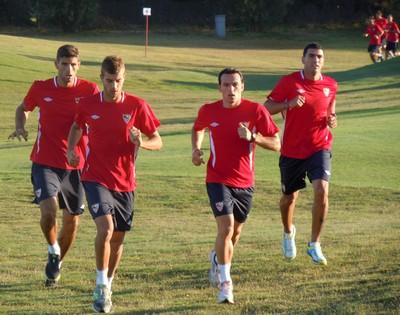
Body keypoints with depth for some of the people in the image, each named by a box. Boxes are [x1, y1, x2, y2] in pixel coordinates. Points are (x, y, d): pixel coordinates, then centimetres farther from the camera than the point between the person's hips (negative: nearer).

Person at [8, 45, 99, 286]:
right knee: (49, 210, -22)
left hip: (76, 165, 1)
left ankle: (57, 265, 32)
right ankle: (54, 251, 7)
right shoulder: (41, 89, -2)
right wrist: (20, 128, -3)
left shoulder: (89, 90, -5)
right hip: (45, 163, -1)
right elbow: (23, 108, 17)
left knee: (72, 221, 8)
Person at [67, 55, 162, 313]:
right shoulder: (89, 104, -2)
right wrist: (71, 149, 1)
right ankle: (101, 288, -11)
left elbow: (158, 141, 0)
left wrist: (142, 143, -22)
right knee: (105, 228, -22)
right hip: (96, 178, -1)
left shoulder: (137, 106, -5)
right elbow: (77, 127, 19)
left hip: (125, 183, 1)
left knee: (118, 239, 10)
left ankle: (107, 286, 32)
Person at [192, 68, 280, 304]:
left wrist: (253, 136, -24)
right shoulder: (208, 111, -4)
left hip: (245, 182, 2)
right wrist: (196, 148, 2)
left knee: (235, 231, 17)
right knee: (226, 226, -21)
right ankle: (225, 283, -17)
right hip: (218, 180, -2)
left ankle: (218, 258, 50)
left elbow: (276, 144, -9)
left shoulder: (255, 111, -9)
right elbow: (198, 128, 20)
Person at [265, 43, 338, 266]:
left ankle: (315, 245, -7)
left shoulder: (331, 85, 3)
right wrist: (289, 104, -23)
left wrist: (332, 121, -4)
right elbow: (268, 107, -5)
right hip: (292, 151, -1)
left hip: (319, 148, 1)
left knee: (322, 191, -20)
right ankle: (288, 233, 46)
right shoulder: (289, 82, -6)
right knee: (289, 197, 12)